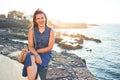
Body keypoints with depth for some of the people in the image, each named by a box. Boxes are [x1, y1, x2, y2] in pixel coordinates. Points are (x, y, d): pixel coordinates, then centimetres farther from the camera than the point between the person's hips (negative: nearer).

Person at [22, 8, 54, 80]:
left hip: (46, 54, -1)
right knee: (31, 59, -35)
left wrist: (37, 51, -11)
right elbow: (30, 46, -7)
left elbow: (50, 47, -8)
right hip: (34, 53, 1)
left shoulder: (50, 31, -4)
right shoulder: (32, 30, -2)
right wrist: (37, 55, -24)